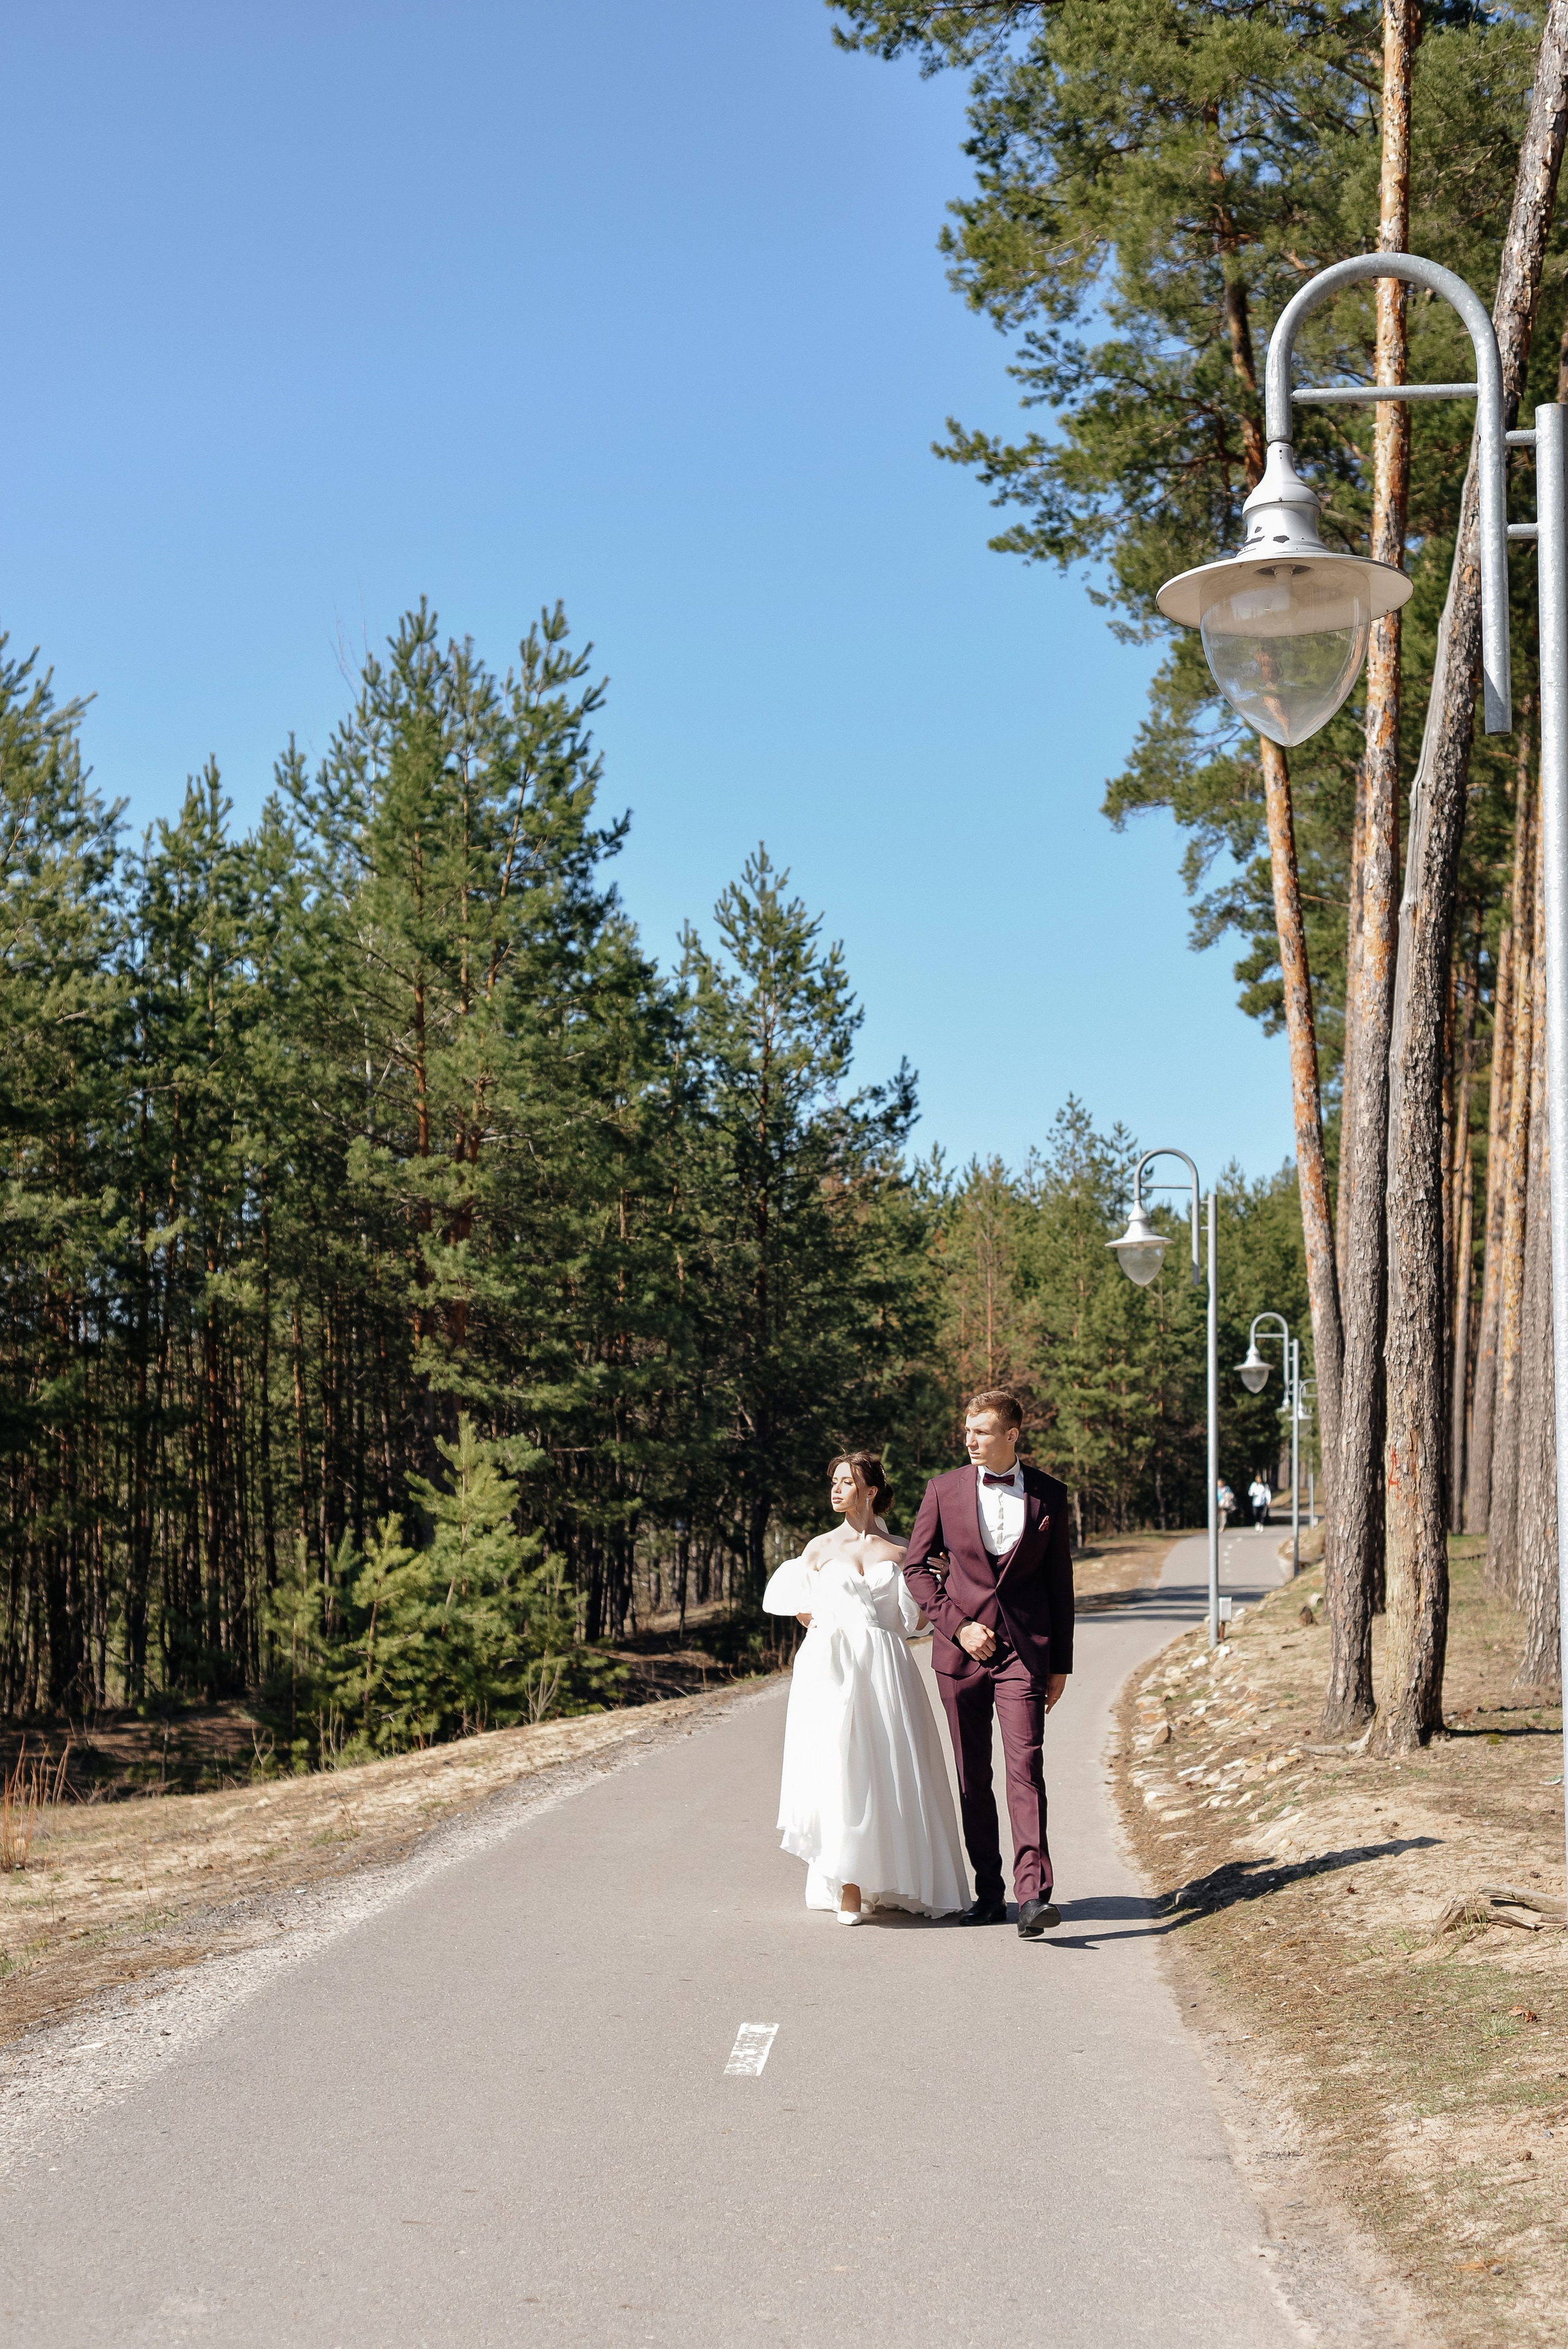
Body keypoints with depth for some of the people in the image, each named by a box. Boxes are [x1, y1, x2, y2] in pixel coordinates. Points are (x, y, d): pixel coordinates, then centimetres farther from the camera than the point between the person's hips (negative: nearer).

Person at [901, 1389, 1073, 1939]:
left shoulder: (1049, 1495, 4)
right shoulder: (944, 1490, 3)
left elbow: (1060, 1580, 8)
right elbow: (916, 1566, 6)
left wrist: (1061, 1664, 8)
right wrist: (958, 1625, -6)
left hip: (1025, 1649, -1)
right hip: (961, 1647, 2)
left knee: (1026, 1767, -14)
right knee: (972, 1777, 7)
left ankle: (1033, 1896, -20)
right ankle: (988, 1892, 17)